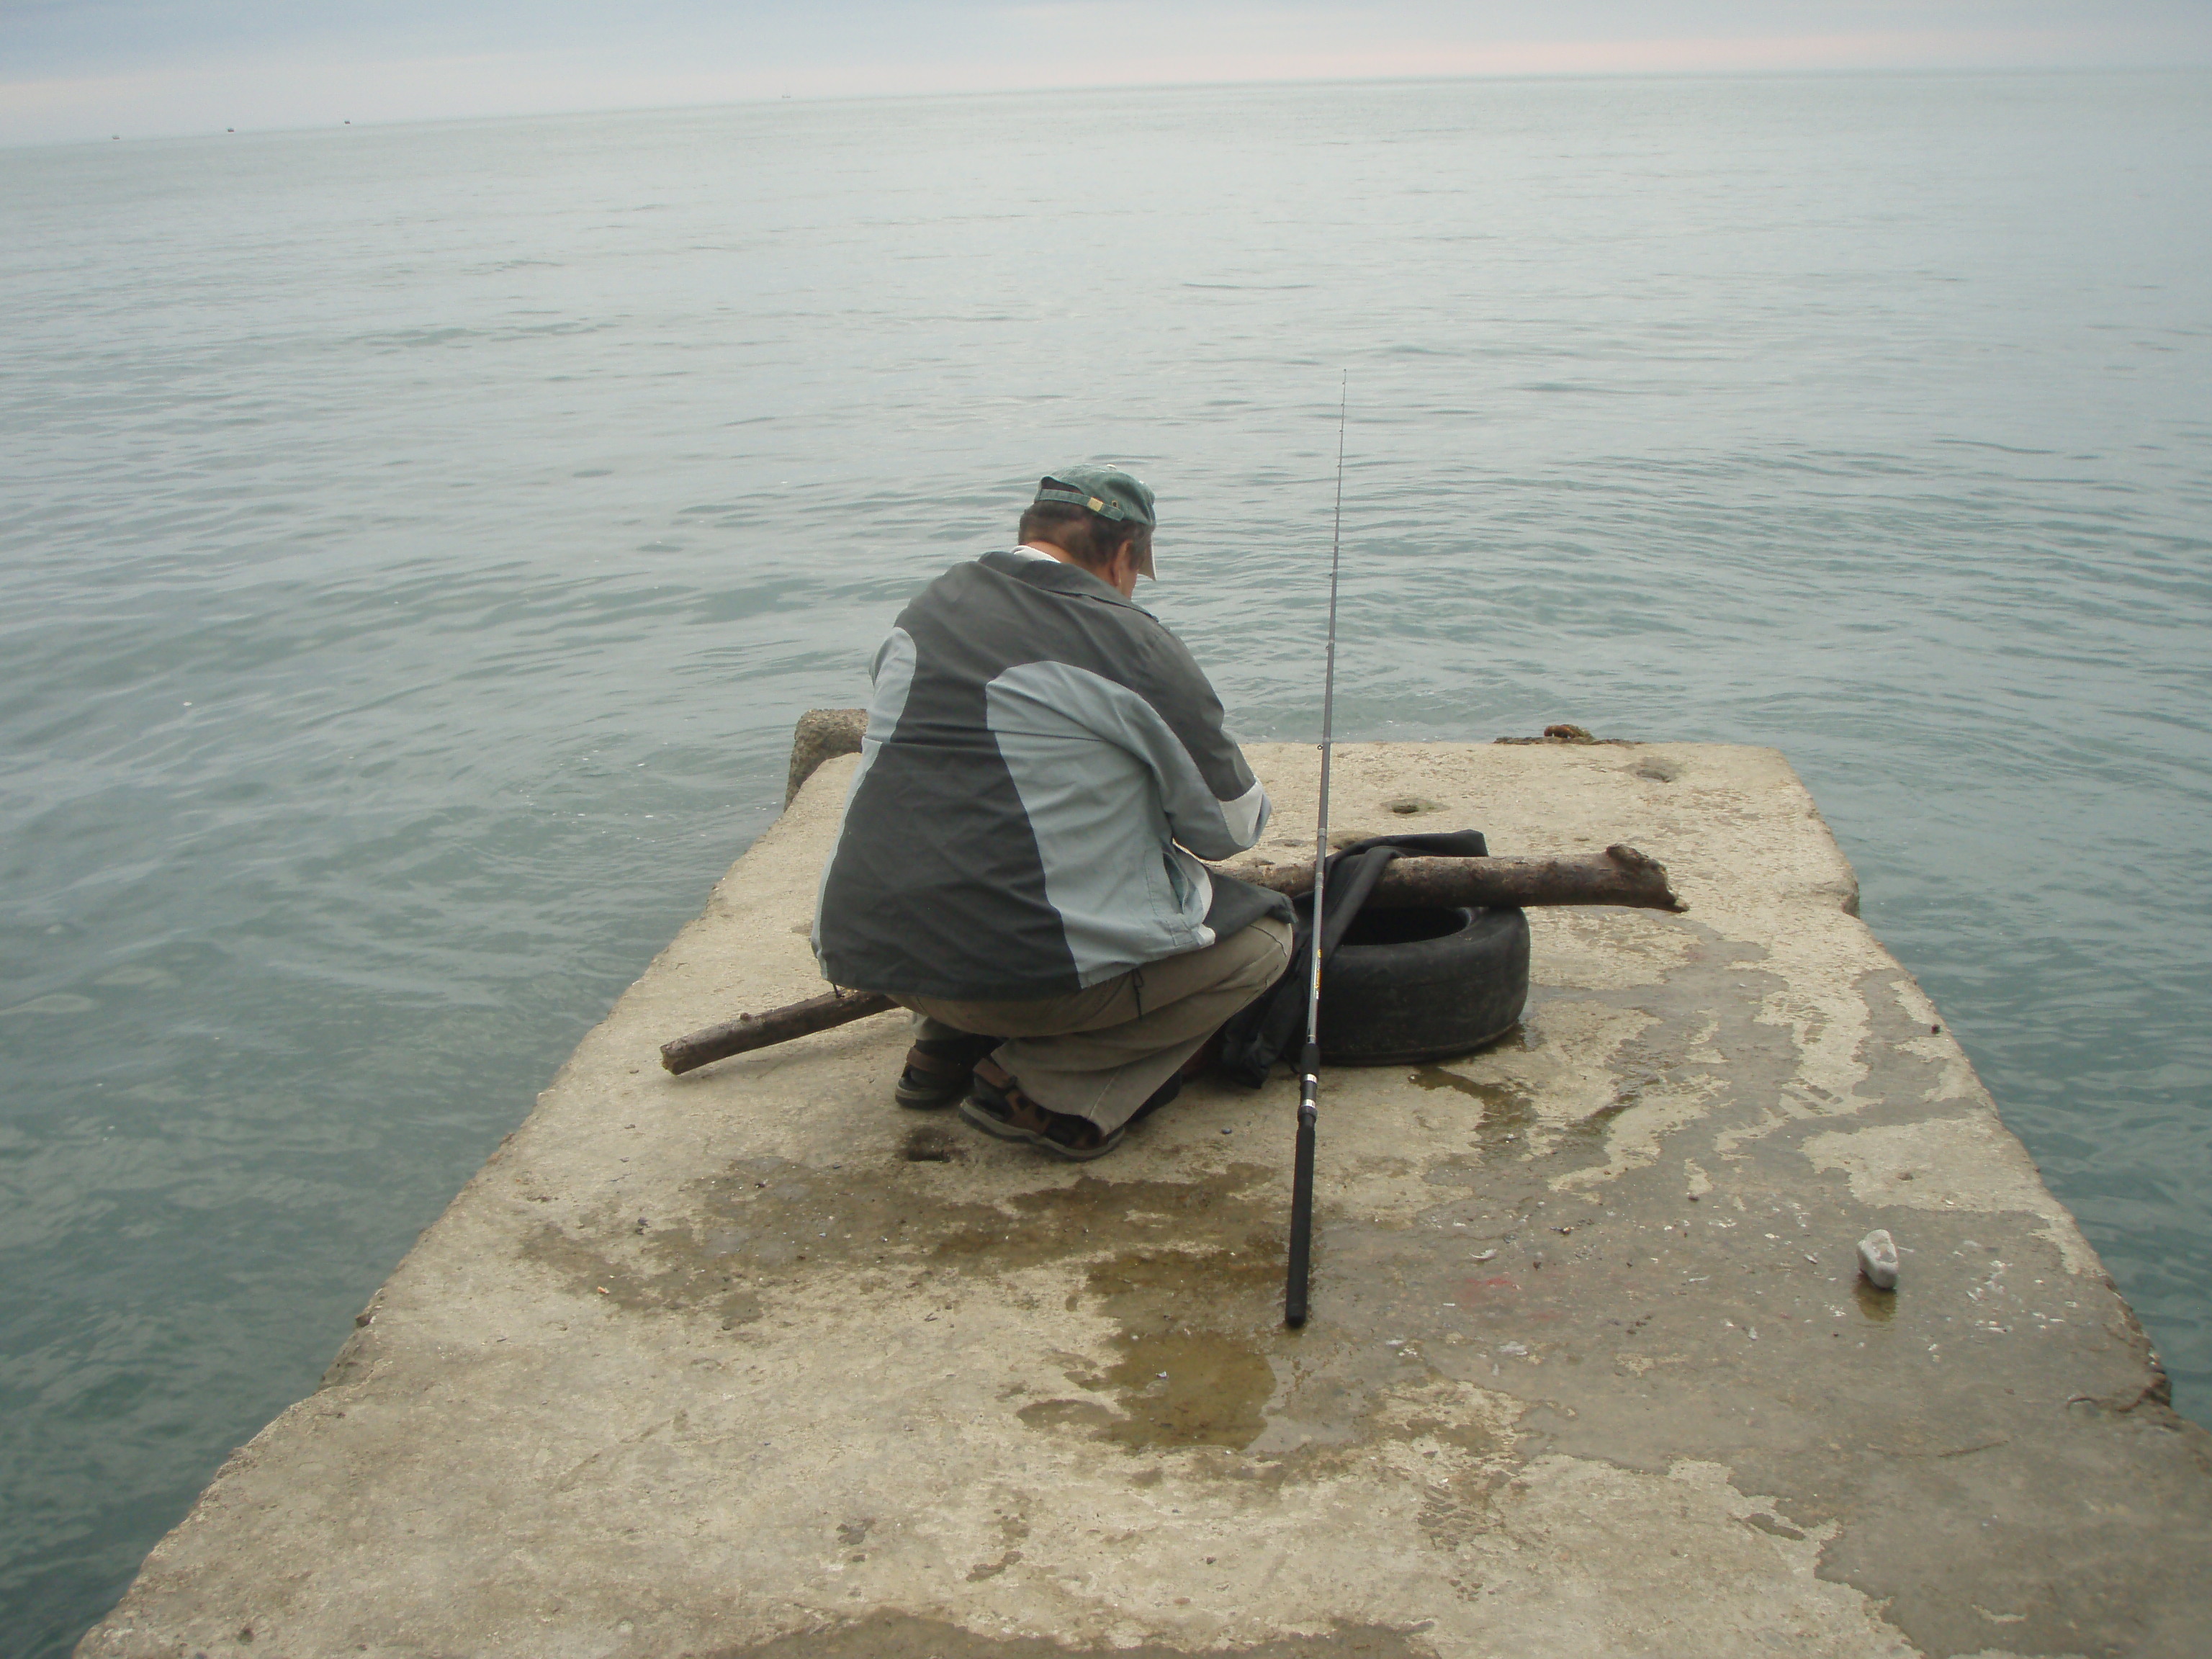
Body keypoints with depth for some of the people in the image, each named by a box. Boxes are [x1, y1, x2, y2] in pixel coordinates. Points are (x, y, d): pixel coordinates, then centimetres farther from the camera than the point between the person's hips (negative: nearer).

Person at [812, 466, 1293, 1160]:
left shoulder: (928, 609, 11)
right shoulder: (1132, 645, -7)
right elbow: (1231, 828, 3)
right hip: (1037, 967, -7)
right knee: (1262, 935, 11)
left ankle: (946, 1042, 17)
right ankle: (1044, 1083, -2)